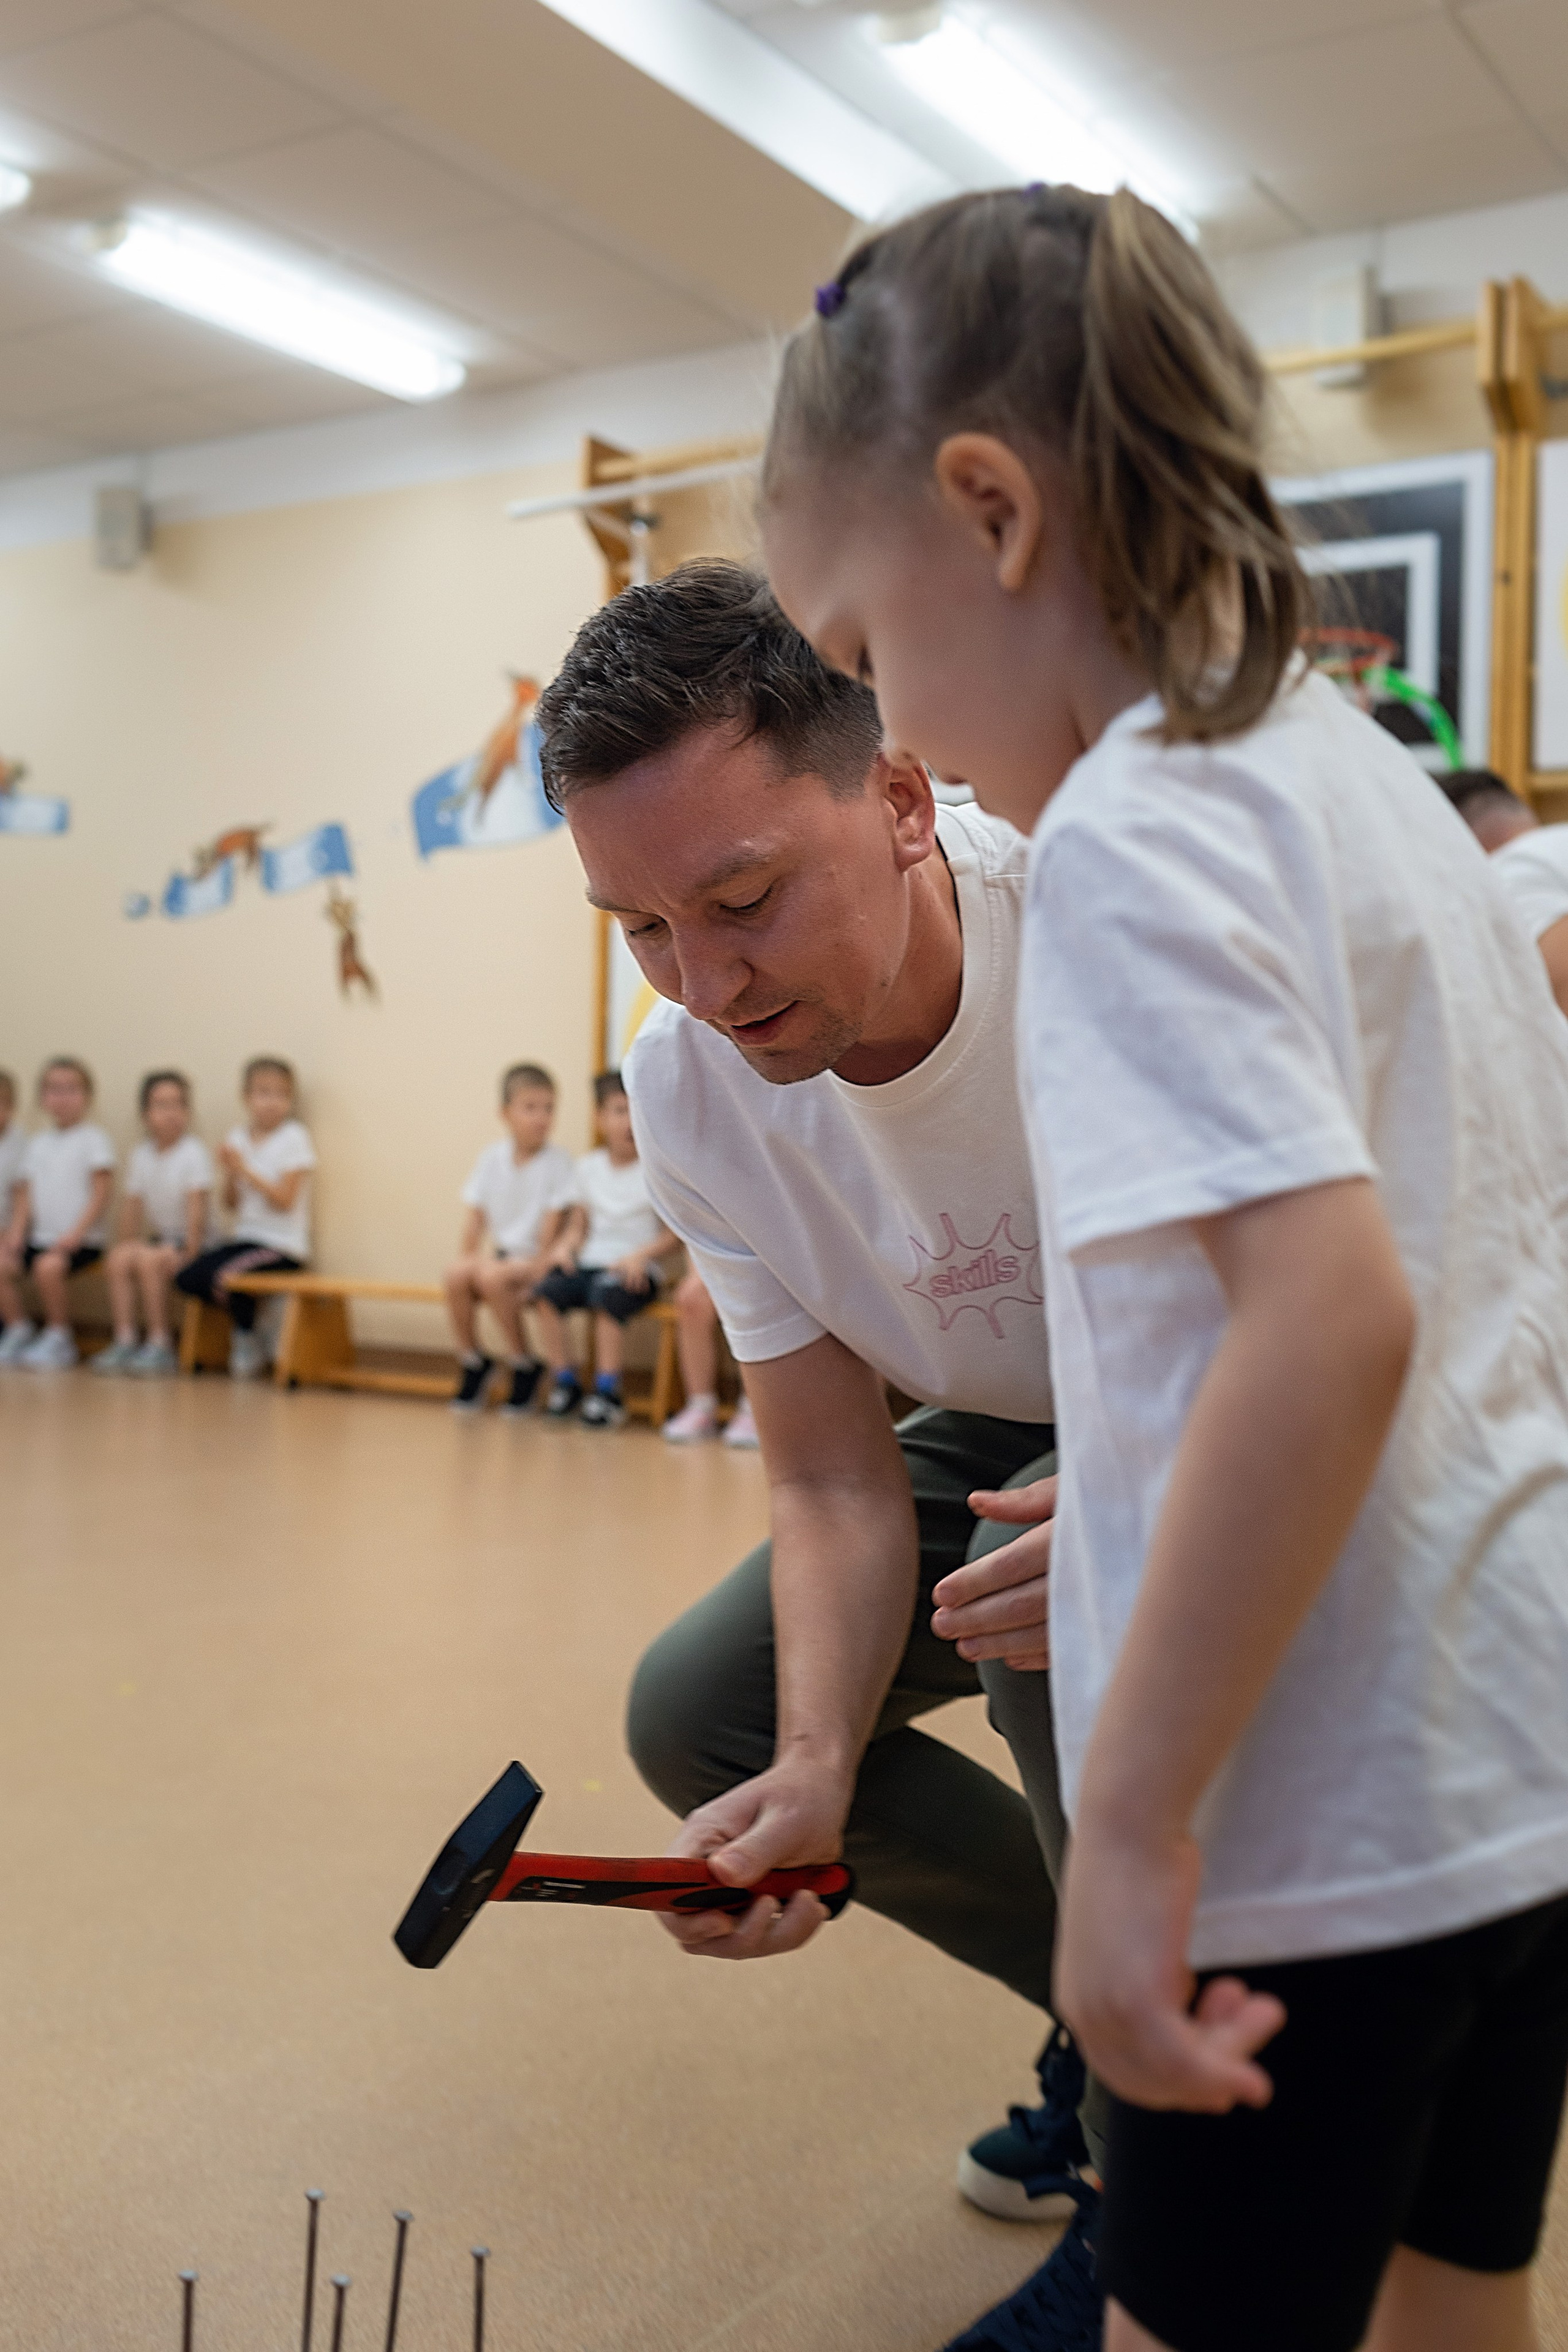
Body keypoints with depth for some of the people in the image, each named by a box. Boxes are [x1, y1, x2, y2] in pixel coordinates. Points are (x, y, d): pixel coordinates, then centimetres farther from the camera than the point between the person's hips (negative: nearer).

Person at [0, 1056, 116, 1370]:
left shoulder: (92, 1138, -2)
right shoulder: (37, 1142, 15)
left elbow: (101, 1193, -9)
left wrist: (77, 1233, -17)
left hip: (81, 1238, -6)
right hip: (41, 1236, 6)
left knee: (48, 1266, -31)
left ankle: (59, 1339, -13)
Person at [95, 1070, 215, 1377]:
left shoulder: (194, 1152, -13)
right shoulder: (141, 1155, 7)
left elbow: (196, 1205, -17)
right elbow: (132, 1204, 9)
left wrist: (190, 1251, -21)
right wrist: (126, 1245, 3)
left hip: (190, 1240, -6)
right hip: (160, 1237, 6)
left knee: (149, 1260, -29)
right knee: (118, 1260, -18)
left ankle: (159, 1345, -20)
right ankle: (125, 1340, -18)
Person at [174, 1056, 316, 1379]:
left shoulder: (294, 1138, -8)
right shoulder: (238, 1138, 8)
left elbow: (284, 1200, -15)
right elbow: (230, 1203, 8)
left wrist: (245, 1169, -18)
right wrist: (230, 1172, -10)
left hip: (282, 1245, -6)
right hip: (244, 1237, 6)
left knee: (226, 1278, -27)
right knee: (186, 1278, -13)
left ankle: (249, 1340, 1)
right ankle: (244, 1313, 9)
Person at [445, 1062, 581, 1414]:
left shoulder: (557, 1162, -10)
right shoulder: (492, 1157, 4)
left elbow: (554, 1222, -12)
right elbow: (476, 1215, 7)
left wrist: (538, 1266, -15)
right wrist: (467, 1257, -4)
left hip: (537, 1260, -5)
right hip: (504, 1252, 5)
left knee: (492, 1277, -31)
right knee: (456, 1276, -24)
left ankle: (524, 1366, -11)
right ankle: (472, 1362, -3)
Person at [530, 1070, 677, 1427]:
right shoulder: (589, 1166, 15)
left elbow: (672, 1235, -2)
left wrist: (640, 1254, -18)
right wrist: (567, 1245, -3)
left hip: (635, 1269, -4)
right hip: (591, 1262, 4)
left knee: (605, 1298, -35)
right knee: (546, 1293, -24)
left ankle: (608, 1394, -23)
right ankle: (566, 1382, -12)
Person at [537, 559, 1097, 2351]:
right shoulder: (689, 1085, -16)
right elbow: (838, 1480, -11)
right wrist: (815, 1772, -27)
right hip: (1019, 1429, 6)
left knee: (1051, 1599, -34)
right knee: (700, 1713, -2)